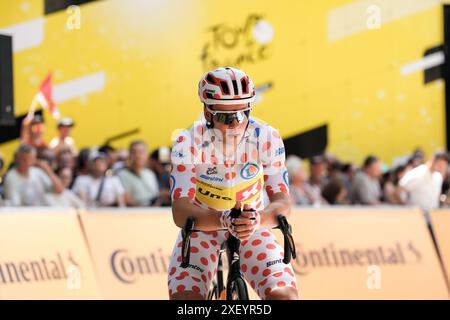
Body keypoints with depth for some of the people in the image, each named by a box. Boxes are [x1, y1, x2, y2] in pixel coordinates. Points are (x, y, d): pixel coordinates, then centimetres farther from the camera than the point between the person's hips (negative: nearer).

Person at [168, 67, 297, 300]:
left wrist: (258, 219, -49)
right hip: (203, 224, -1)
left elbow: (282, 200, -24)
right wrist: (224, 220, -52)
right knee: (184, 296, -24)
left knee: (284, 294, -22)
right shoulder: (188, 144, -23)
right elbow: (180, 212, -32)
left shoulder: (266, 139, -20)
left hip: (251, 225, 1)